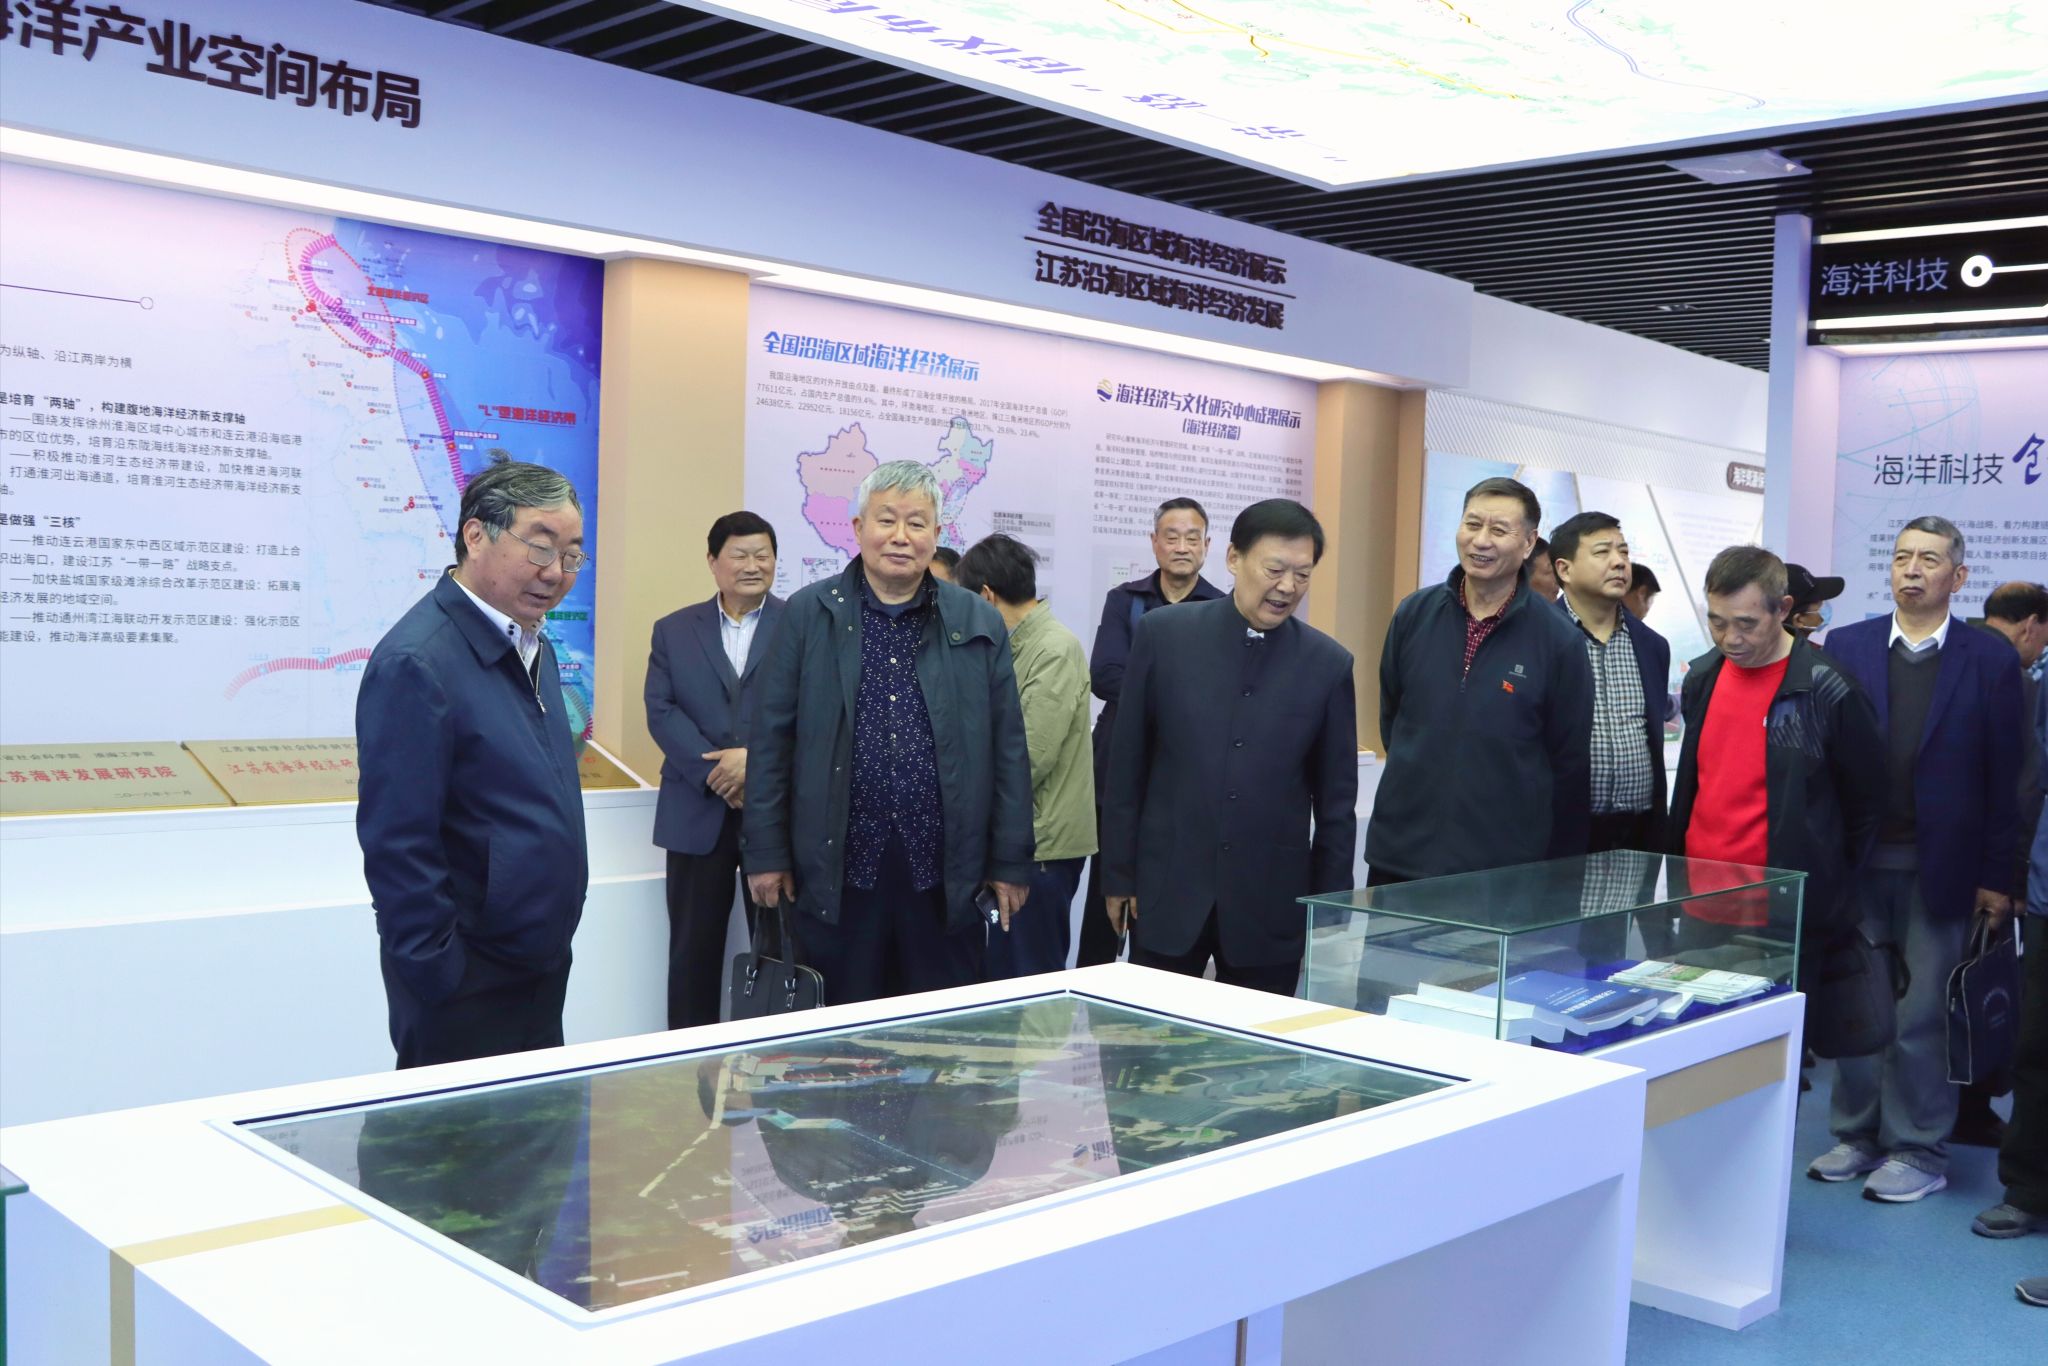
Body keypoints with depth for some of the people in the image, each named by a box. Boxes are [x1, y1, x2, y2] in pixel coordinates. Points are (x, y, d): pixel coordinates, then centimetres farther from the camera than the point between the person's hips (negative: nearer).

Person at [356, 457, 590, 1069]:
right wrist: (441, 986, -20)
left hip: (543, 968, 9)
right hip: (467, 992, -9)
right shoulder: (417, 663, -19)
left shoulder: (534, 648, 9)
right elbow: (398, 846, -21)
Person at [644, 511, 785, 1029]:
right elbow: (661, 712, -1)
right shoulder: (673, 631, 10)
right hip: (698, 811, 2)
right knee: (693, 948, 7)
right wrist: (718, 774, -14)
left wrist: (757, 758, -19)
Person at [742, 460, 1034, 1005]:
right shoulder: (808, 615, 3)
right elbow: (770, 740, 2)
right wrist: (766, 853, -1)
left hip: (947, 877, 1)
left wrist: (1011, 863, 4)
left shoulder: (979, 623, 7)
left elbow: (1008, 750, 7)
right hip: (835, 872, -1)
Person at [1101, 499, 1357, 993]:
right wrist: (1118, 875, 2)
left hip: (1271, 908, 0)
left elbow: (1336, 800, 5)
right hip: (1167, 893, 0)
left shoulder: (1329, 664, 0)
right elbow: (1126, 766, 3)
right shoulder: (1163, 634, -1)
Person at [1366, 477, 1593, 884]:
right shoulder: (1413, 614, 2)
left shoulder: (1560, 640, -5)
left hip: (1506, 869, -2)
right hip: (1398, 856, 3)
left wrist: (1555, 871, 3)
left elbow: (1570, 764, 0)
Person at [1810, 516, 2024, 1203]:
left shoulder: (1990, 659, 0)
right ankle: (1857, 1135, 23)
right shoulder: (1846, 646, 4)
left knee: (1923, 1014, 4)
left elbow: (2003, 776, -1)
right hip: (1857, 858, 2)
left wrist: (1996, 876, -4)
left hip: (1940, 865, -2)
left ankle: (1917, 1150, 17)